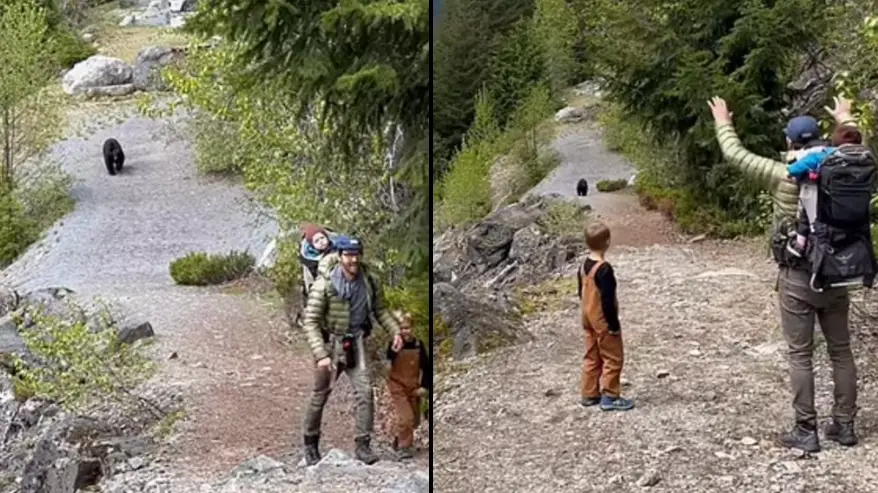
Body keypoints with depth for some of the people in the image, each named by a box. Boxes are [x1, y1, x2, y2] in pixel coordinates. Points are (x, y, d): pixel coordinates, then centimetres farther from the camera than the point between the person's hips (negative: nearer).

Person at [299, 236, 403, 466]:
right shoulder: (324, 284, -19)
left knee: (365, 391, -10)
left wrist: (395, 331, -5)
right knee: (320, 396, 9)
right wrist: (321, 355, -26)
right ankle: (311, 443, 28)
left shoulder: (369, 282, -5)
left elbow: (380, 310, 10)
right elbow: (310, 321, -19)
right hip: (330, 344, -3)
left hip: (356, 345, 3)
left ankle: (363, 444, 0)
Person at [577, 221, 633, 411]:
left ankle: (589, 394, 20)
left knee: (592, 357, 16)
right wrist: (614, 324, -17)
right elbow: (607, 299, -23)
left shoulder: (584, 266, 4)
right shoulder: (604, 268, -23)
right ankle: (610, 397, 3)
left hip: (588, 319, 9)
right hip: (603, 321, -9)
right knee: (613, 358, 1)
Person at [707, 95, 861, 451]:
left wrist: (723, 123, 11)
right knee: (841, 351, 13)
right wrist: (845, 119, 38)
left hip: (797, 278, -4)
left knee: (800, 356, 2)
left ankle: (806, 432, 3)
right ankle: (844, 425, 19)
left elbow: (736, 155, -6)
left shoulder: (783, 177, -13)